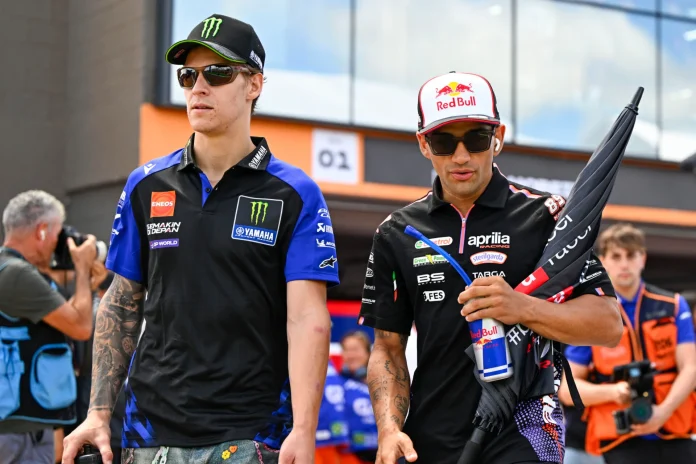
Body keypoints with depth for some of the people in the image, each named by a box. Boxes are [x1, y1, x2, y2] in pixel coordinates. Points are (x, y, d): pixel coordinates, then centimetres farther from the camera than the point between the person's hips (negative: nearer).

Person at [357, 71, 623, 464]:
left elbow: (608, 325, -7)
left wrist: (522, 308, -22)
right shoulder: (398, 233, 10)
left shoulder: (544, 216, 0)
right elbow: (387, 347, 11)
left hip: (521, 431, -3)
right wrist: (389, 429, -5)